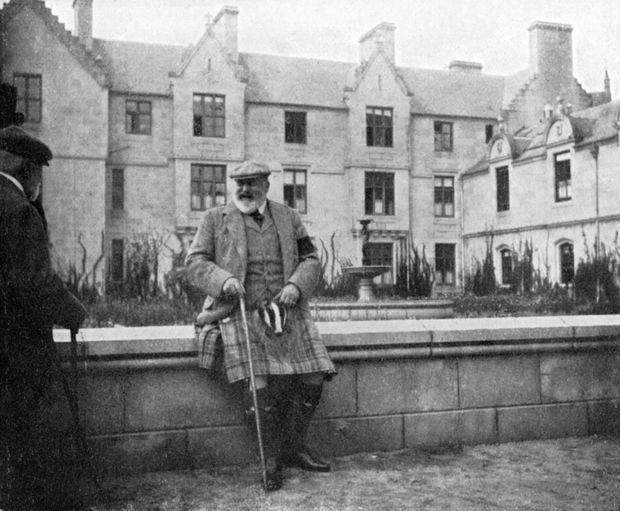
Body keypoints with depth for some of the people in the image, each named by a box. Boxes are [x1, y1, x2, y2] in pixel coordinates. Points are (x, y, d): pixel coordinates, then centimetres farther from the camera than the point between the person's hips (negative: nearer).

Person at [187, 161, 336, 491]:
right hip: (241, 314, -3)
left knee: (312, 380, -6)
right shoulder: (215, 219, 8)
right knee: (261, 390, -16)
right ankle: (272, 461, 6)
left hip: (287, 313, 3)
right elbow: (195, 262, 3)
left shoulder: (287, 217, 16)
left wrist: (296, 286, -7)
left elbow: (310, 260, 14)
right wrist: (223, 280, -16)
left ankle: (293, 448, 18)